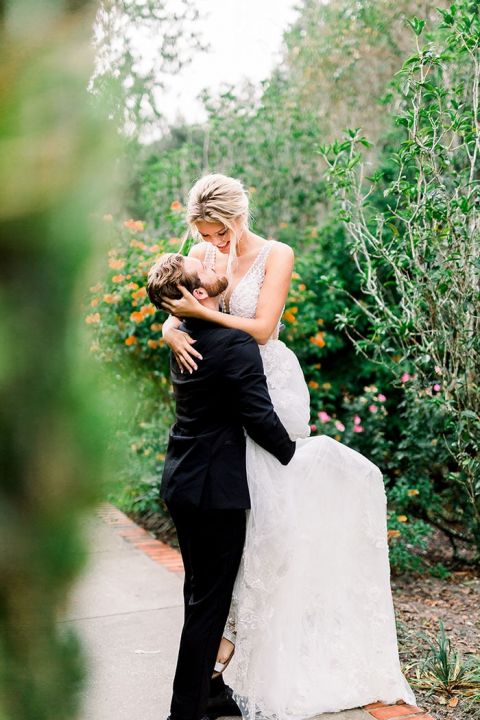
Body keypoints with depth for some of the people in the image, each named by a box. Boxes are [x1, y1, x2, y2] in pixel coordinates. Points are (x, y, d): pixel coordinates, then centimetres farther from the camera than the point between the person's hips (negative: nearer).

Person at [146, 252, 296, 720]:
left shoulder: (184, 336, 5)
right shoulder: (235, 343, -21)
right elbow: (259, 417, -19)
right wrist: (291, 453, -5)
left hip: (181, 480, 9)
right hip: (215, 487, -9)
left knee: (201, 591, 19)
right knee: (210, 599, 2)